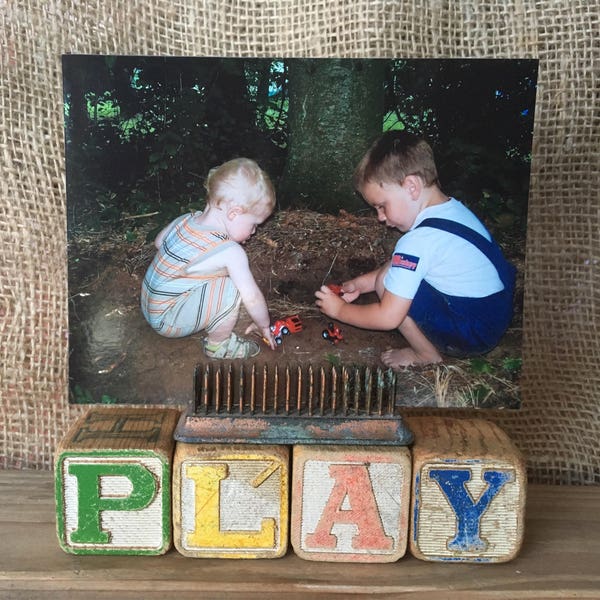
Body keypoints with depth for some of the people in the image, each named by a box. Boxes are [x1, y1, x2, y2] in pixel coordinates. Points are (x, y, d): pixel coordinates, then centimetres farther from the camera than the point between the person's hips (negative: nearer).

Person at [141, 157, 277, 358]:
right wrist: (264, 325, -3)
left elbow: (158, 242, 17)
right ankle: (218, 345, 2)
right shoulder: (230, 252, -24)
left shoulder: (184, 220, -3)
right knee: (231, 289, -17)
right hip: (167, 321, -8)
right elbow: (252, 297, -19)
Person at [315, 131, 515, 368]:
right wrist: (363, 282, 12)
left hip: (475, 335, -9)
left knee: (387, 284, -15)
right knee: (394, 274, 12)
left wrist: (340, 309, -7)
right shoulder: (451, 207, 4)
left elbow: (388, 317, -21)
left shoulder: (420, 240, -24)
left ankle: (428, 355, 2)